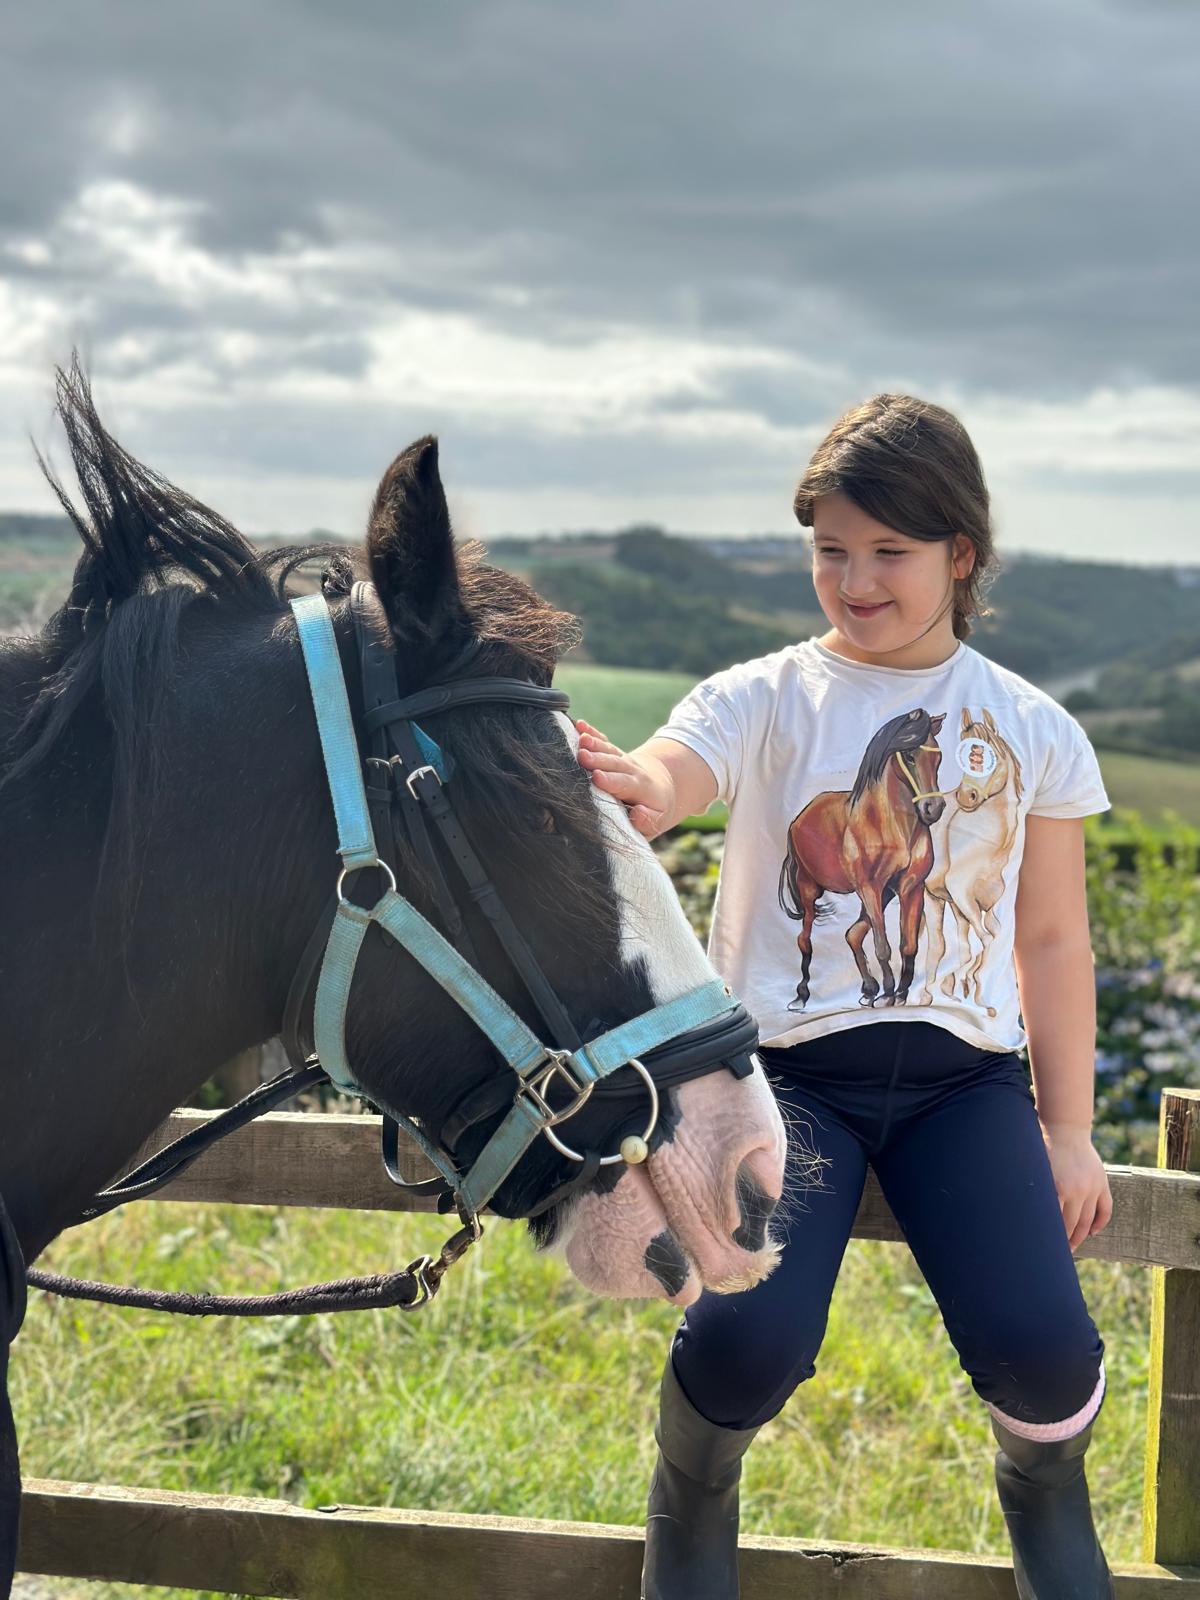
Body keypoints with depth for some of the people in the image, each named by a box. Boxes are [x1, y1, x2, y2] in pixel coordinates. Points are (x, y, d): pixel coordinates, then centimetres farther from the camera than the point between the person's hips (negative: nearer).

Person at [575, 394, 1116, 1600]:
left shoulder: (1029, 731, 8)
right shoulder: (764, 701, 1)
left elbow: (1052, 940, 13)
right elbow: (663, 777, -20)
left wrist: (1067, 1131, 10)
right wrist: (624, 793, -45)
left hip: (961, 1072, 2)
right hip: (788, 1062, -1)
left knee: (1038, 1348, -19)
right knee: (750, 1336, -25)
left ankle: (1044, 1481, 20)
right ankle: (692, 1492, 12)